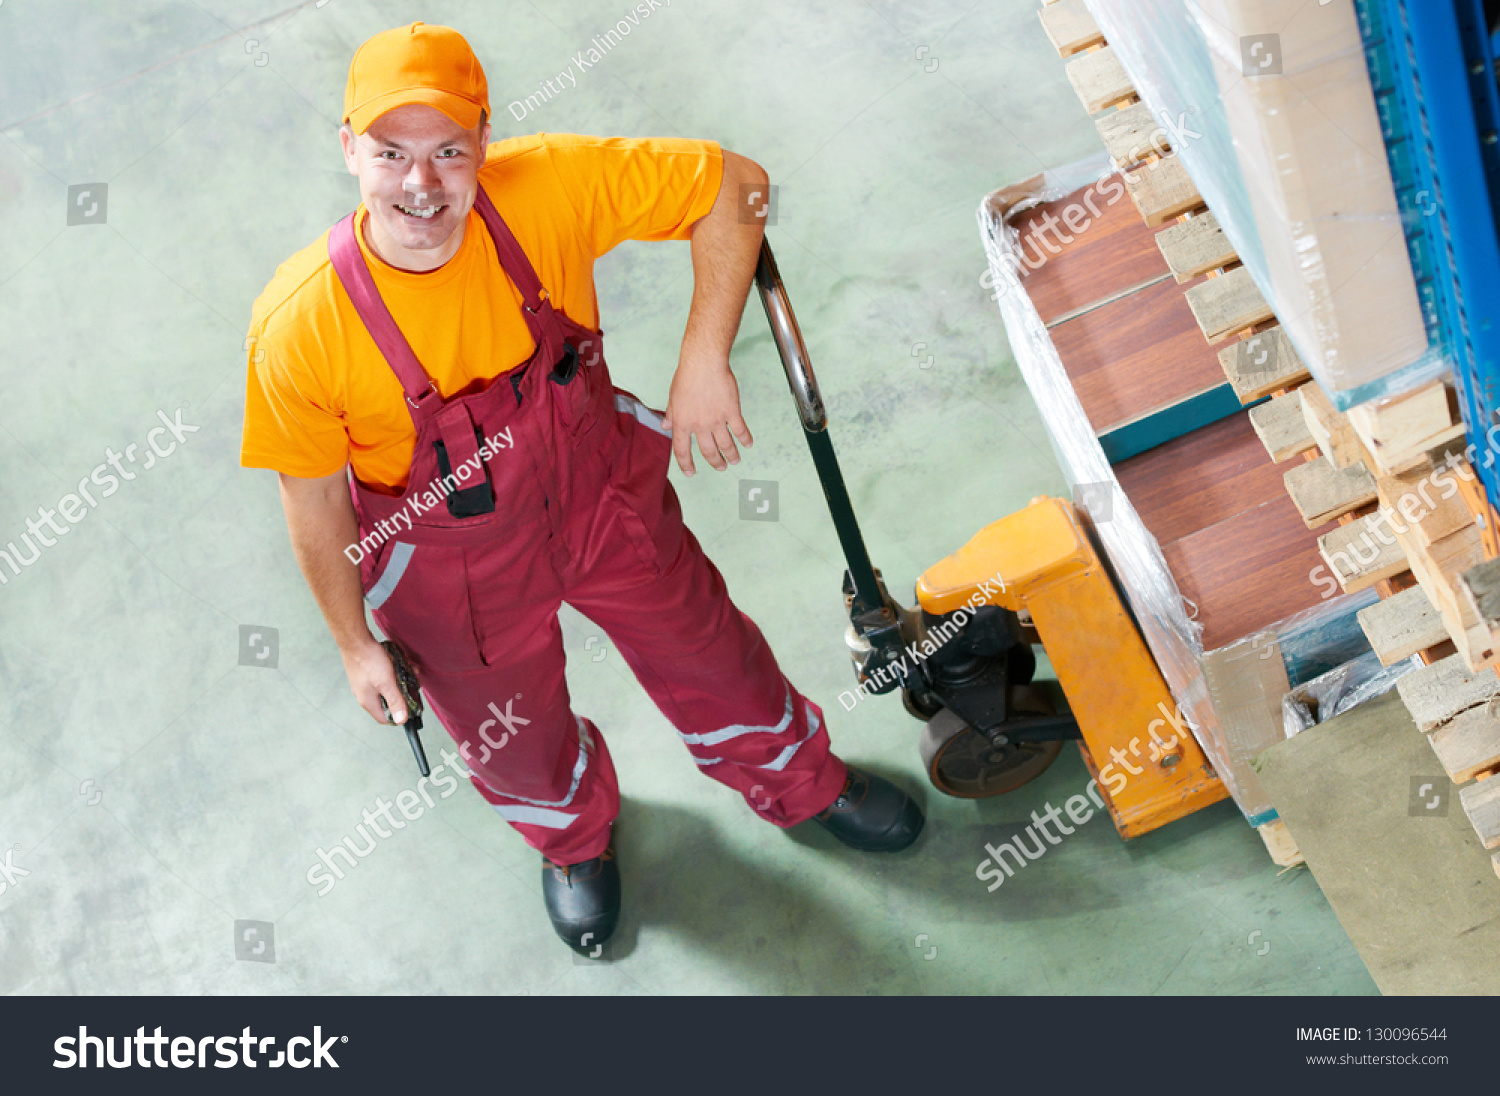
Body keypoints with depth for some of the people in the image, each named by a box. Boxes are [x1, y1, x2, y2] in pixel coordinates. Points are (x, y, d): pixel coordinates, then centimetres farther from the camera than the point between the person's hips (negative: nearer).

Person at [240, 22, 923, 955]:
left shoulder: (547, 190, -29)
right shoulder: (299, 327, -32)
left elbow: (730, 183, -18)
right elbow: (314, 502, -15)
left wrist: (705, 360, -24)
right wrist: (356, 644, -4)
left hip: (604, 499, 2)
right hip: (460, 576, -1)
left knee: (709, 656, 24)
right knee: (516, 738, 25)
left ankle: (798, 782, 60)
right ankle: (576, 835, 65)